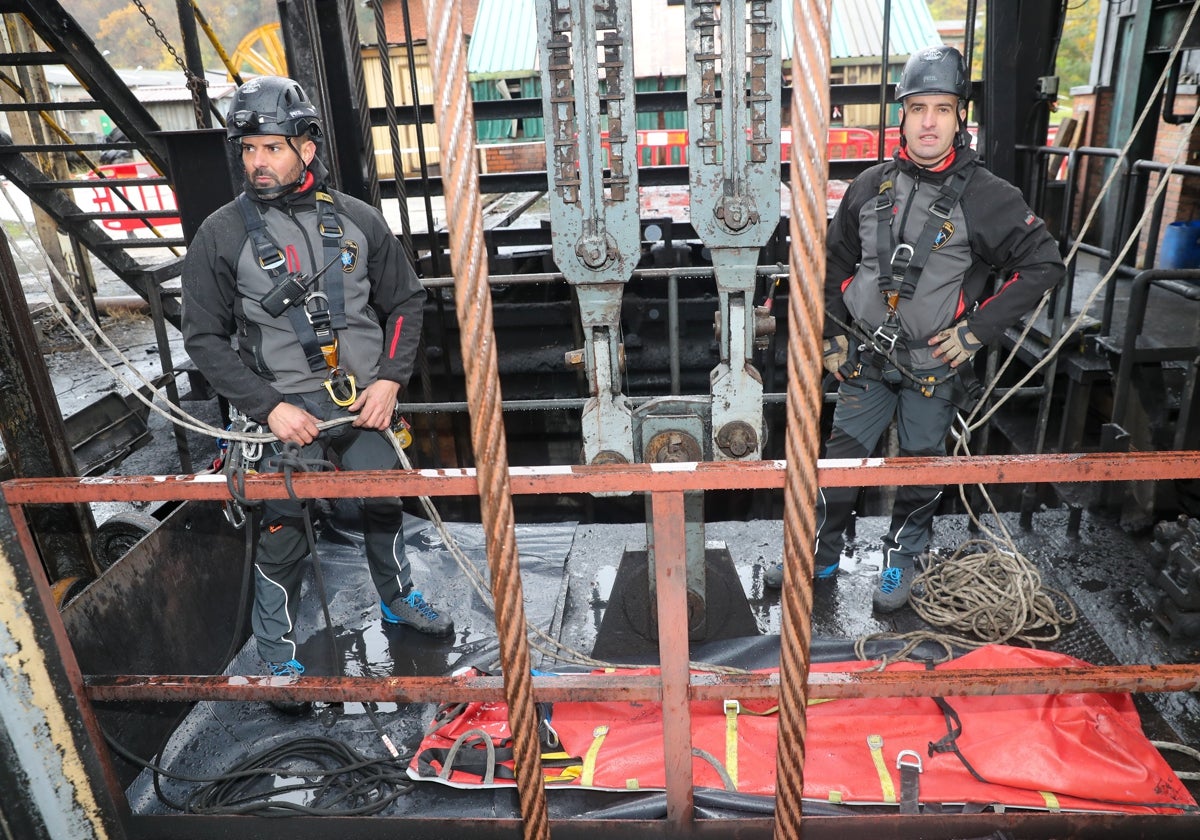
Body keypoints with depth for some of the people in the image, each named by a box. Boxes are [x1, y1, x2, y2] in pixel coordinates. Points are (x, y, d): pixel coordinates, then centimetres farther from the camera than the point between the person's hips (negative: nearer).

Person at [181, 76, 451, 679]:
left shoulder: (358, 221, 0)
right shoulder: (221, 235, -6)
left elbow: (405, 301, 8)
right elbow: (204, 338, -3)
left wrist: (389, 380, -4)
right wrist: (269, 408, -13)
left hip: (364, 401, 3)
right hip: (285, 410, -2)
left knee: (383, 504, 17)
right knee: (283, 532, 3)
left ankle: (399, 600, 44)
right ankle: (278, 653, 26)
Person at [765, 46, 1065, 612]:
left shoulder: (987, 197, -11)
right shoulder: (871, 186, 0)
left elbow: (1044, 263, -7)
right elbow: (835, 262, 10)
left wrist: (978, 329, -13)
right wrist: (832, 335, 6)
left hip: (933, 368, -2)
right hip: (865, 358, 3)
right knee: (839, 457, 9)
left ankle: (902, 560, 34)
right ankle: (820, 555, 28)